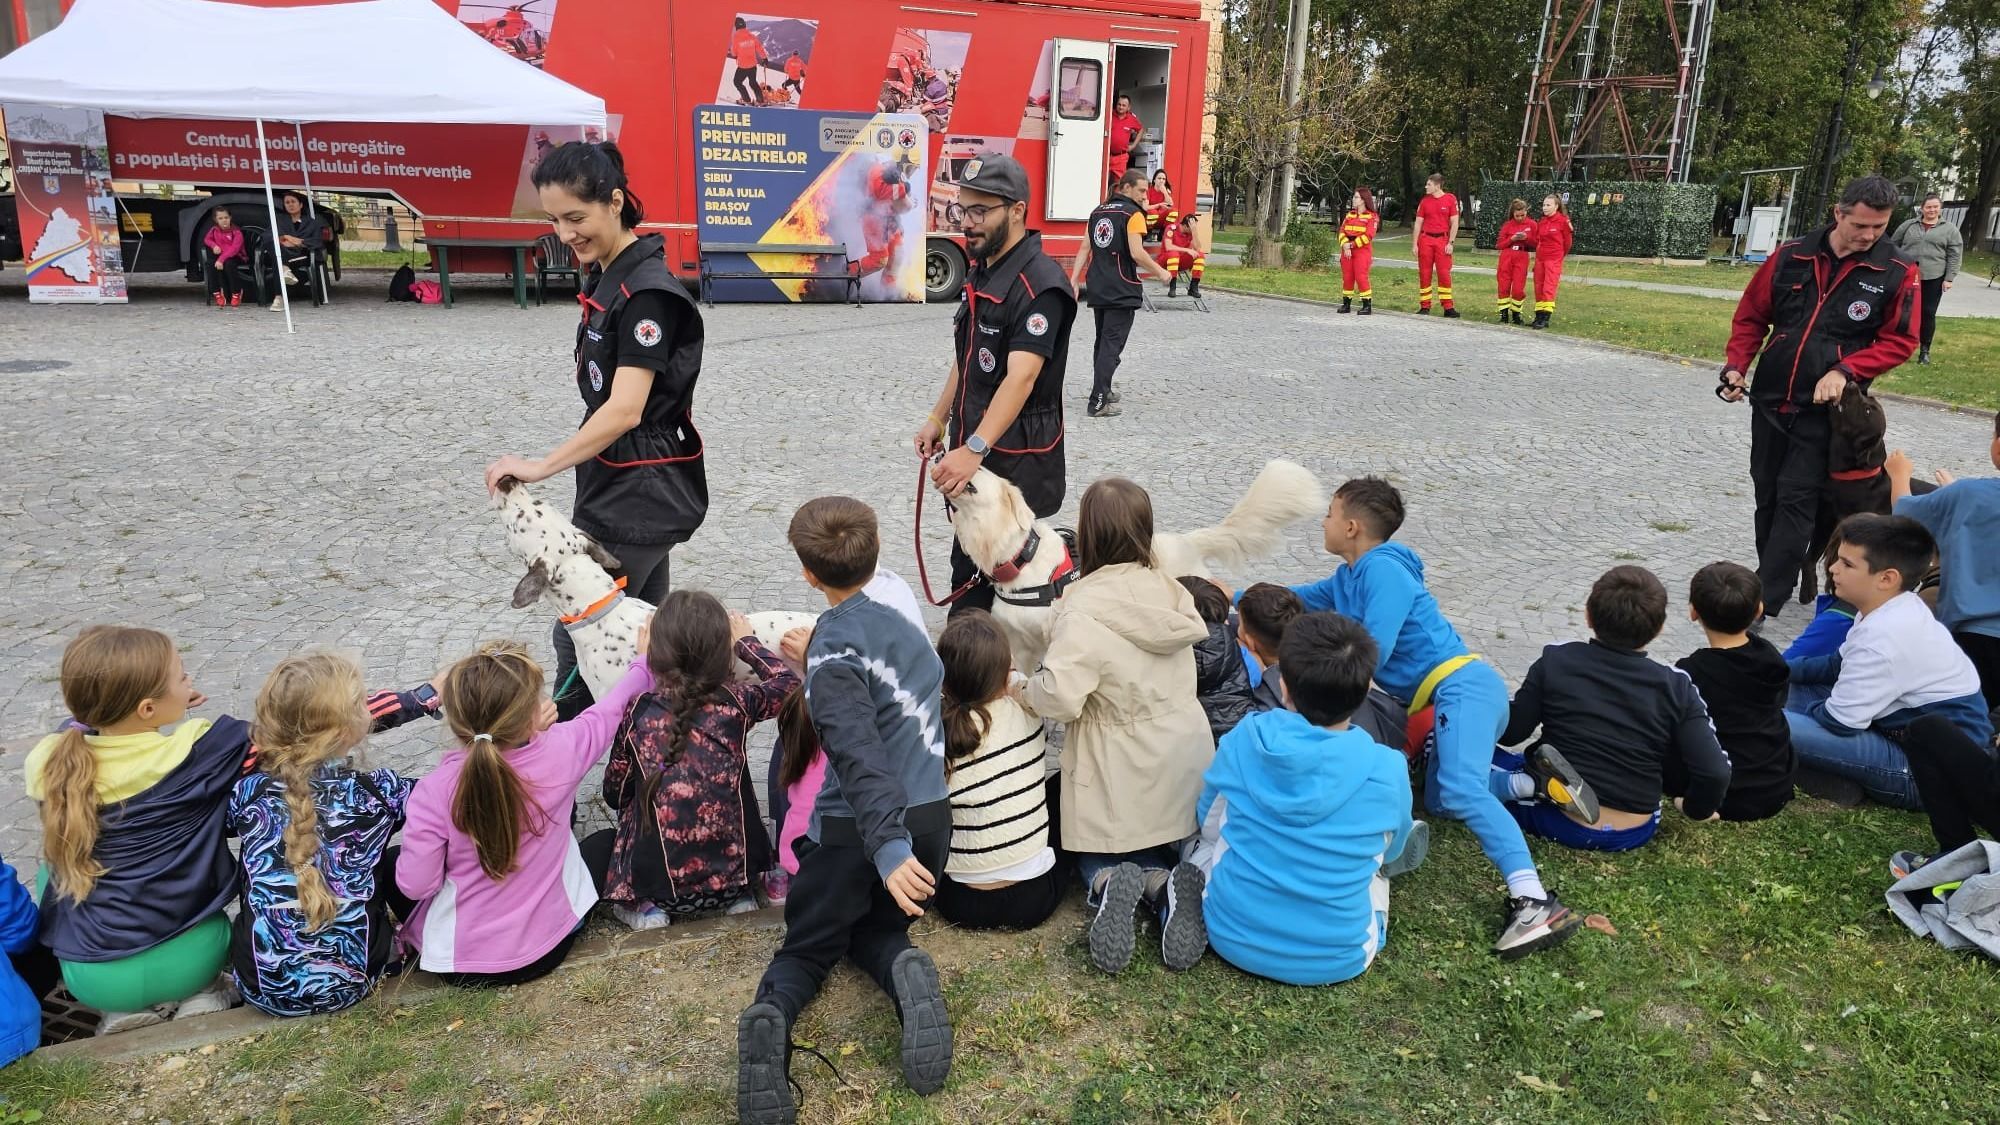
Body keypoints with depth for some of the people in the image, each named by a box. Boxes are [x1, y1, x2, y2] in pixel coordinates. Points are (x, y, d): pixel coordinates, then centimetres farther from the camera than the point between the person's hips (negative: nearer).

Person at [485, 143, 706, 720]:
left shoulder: (647, 291, -20)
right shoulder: (604, 275, 10)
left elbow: (626, 409, -27)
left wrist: (542, 466, -29)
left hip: (640, 492, -10)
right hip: (616, 482, 10)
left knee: (579, 632, 0)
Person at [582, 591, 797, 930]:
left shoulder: (639, 712, -10)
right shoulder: (738, 702, -9)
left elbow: (615, 793, 4)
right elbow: (788, 681, 12)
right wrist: (747, 642, 23)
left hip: (659, 880, -2)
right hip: (735, 871, 2)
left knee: (592, 849, 25)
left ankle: (641, 907, 4)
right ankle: (736, 896, 12)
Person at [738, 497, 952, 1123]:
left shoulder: (835, 641, -13)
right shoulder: (899, 617, 8)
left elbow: (858, 749, -26)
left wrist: (887, 844, -32)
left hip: (857, 826, -5)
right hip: (931, 814, 5)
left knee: (808, 947, 15)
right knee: (877, 932, 25)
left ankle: (771, 1016, -19)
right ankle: (907, 975, -11)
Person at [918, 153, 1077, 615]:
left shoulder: (1040, 283, -19)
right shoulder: (983, 272, 12)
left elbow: (1021, 376, -29)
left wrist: (975, 448, -37)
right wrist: (939, 418, 17)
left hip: (1016, 461, -9)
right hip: (972, 454, 9)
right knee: (968, 570, 15)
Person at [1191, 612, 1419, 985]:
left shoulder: (1243, 740, -14)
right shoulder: (1387, 770, -16)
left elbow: (1208, 823, 6)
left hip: (1234, 938, -1)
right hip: (1335, 959, 1)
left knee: (1205, 845, 30)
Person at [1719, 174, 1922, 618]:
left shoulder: (1898, 272, -6)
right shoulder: (1790, 256, 0)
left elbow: (1900, 341, -3)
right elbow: (1751, 316, 8)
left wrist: (1844, 370, -17)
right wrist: (1736, 366, -5)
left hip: (1825, 408, -4)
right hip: (1769, 399, 4)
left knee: (1796, 501, -6)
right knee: (1767, 494, 13)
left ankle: (1763, 602, -5)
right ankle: (1774, 576, 29)